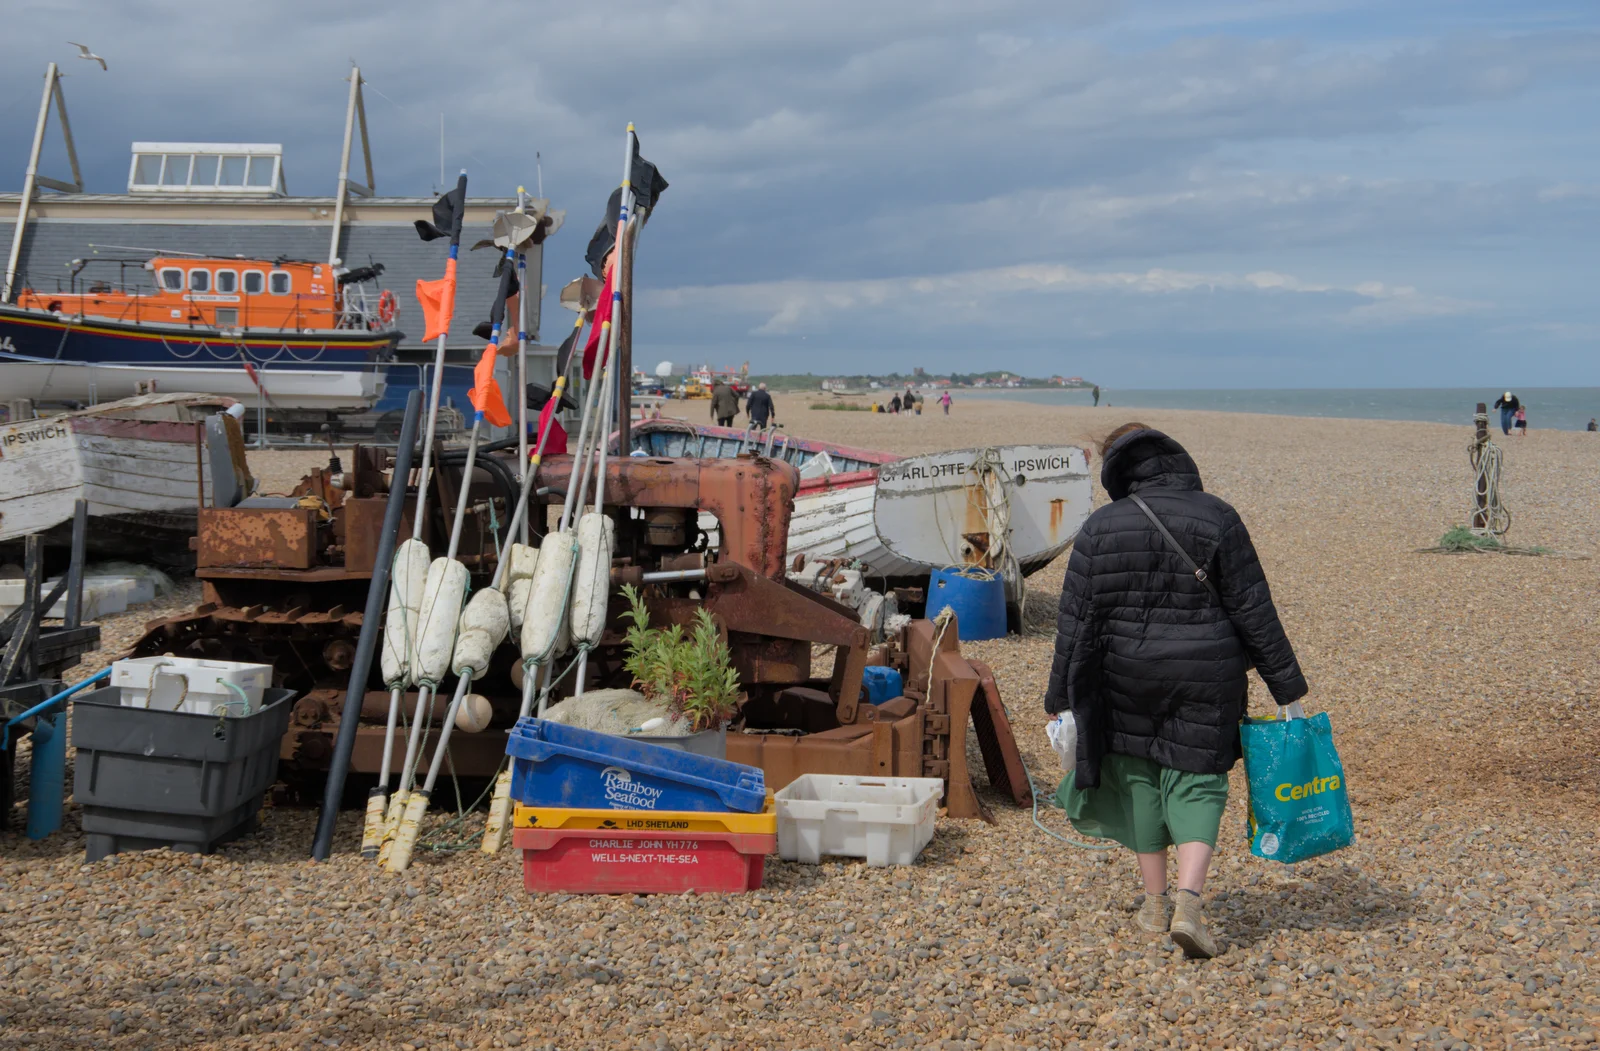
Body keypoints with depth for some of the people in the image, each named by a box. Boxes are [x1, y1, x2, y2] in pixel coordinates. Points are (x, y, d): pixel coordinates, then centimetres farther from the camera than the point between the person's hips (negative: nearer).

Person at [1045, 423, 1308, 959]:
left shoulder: (1100, 529, -4)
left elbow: (1075, 622, -2)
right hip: (1205, 684, -1)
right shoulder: (1216, 519, -6)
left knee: (1138, 776, 17)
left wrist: (1061, 699, 5)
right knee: (1196, 781, 7)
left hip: (1125, 681, 1)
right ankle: (1188, 900, -13)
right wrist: (1288, 687, 1)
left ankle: (1155, 903, 22)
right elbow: (1254, 612, -5)